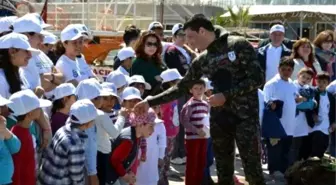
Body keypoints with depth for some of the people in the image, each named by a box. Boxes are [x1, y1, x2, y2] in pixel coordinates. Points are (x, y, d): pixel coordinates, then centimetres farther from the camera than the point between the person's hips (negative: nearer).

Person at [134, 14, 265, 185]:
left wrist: (226, 95, -15)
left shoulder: (239, 45, -6)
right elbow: (181, 87, 16)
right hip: (220, 118, 6)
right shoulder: (202, 60, 11)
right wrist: (150, 102, 10)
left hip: (245, 116, -6)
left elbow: (257, 78, -11)